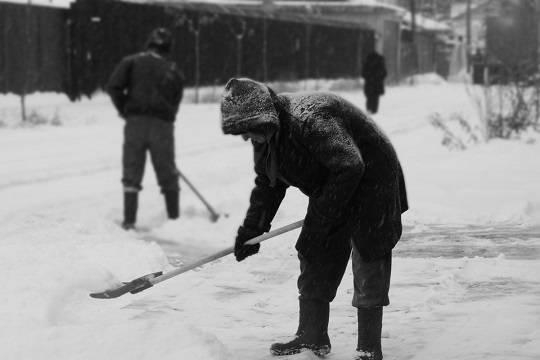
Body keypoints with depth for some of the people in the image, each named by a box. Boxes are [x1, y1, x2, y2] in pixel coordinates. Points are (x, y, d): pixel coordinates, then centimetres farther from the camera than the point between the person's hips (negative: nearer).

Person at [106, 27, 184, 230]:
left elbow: (113, 87, -6)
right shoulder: (173, 71, 14)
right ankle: (174, 218, 17)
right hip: (163, 125, 1)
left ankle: (129, 220, -1)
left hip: (135, 123, -1)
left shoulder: (132, 62, 6)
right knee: (168, 174, 13)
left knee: (131, 174, 4)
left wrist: (124, 110, 6)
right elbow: (175, 104, 12)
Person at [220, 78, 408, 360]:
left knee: (368, 266, -8)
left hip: (371, 183, -9)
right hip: (331, 193, 9)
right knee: (314, 260, 7)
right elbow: (267, 185, 11)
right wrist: (251, 229, 3)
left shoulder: (310, 119, -33)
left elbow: (349, 167, -36)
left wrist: (319, 217, -30)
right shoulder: (266, 137, -2)